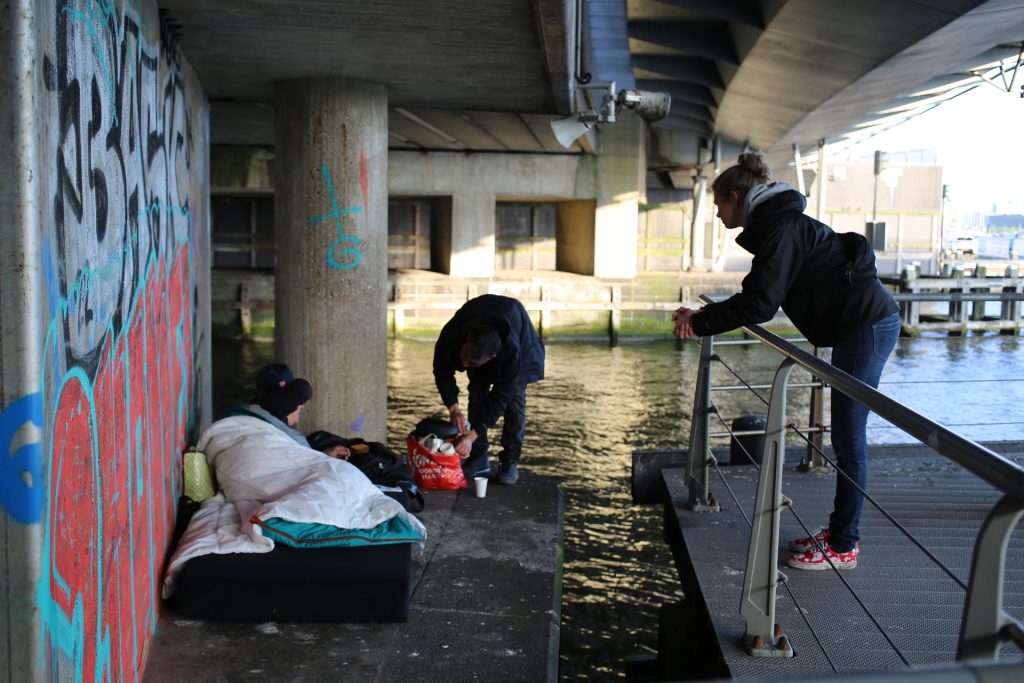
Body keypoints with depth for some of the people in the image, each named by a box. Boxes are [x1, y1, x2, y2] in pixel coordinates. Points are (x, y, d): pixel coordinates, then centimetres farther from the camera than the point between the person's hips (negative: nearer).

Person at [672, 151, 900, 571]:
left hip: (867, 326, -10)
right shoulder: (776, 223, 15)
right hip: (860, 326, 10)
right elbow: (758, 296, 16)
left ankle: (843, 546, 6)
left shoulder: (781, 226, -17)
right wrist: (703, 317, 8)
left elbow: (759, 304, -22)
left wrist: (700, 324, -13)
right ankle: (840, 530, 24)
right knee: (845, 437, 14)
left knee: (848, 440, -4)